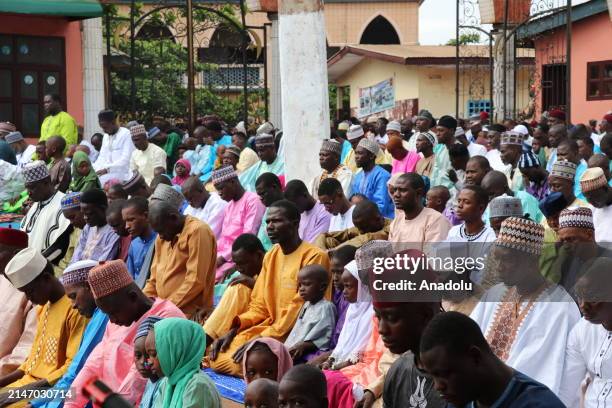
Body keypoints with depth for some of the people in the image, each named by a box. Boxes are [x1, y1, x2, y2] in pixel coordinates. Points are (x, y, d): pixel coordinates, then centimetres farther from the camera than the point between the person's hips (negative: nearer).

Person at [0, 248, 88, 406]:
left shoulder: (74, 309, -12)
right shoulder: (43, 308, 18)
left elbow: (74, 366, -16)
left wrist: (26, 390, -18)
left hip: (50, 388, -9)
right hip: (29, 382, 9)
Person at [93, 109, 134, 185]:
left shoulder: (126, 134, -7)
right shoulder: (106, 136, 18)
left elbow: (125, 160, -15)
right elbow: (102, 157, 17)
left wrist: (107, 169, -24)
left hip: (121, 174, -7)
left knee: (101, 180, -30)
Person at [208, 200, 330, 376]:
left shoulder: (314, 256, -11)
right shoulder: (270, 256, 13)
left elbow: (298, 310, -17)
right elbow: (259, 306, 13)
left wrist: (261, 340, -20)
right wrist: (234, 329, -4)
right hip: (269, 327, 7)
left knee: (237, 362, -23)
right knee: (217, 357, -9)